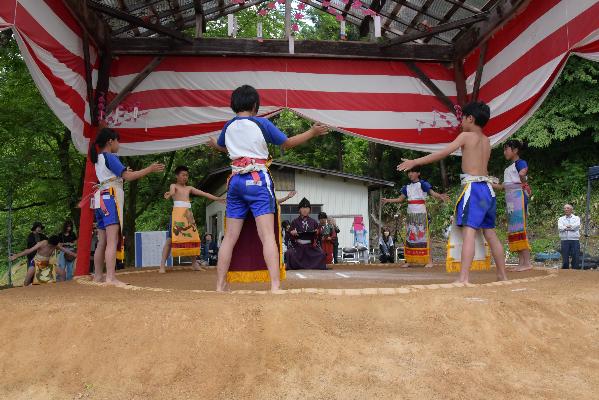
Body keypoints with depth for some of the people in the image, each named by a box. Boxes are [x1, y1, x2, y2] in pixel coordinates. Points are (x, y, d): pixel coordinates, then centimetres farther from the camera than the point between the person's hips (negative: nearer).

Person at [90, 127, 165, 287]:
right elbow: (128, 176, -13)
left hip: (100, 198, 10)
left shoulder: (98, 159, 20)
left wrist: (123, 172, 24)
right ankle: (111, 278, -25)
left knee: (102, 242, 11)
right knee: (113, 240, -17)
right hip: (111, 198, -10)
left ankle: (98, 275, 15)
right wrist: (150, 169, -9)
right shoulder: (110, 157, -7)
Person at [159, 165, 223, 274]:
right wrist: (170, 194, -46)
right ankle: (162, 265, -12)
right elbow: (172, 192, -20)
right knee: (171, 238, -11)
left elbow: (204, 193, 19)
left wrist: (217, 198, 15)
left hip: (188, 214, 6)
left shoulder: (189, 188, 20)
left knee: (193, 238, 3)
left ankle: (194, 264, 12)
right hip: (177, 213, -6)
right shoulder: (174, 186, 4)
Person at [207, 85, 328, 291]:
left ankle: (220, 286, 12)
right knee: (268, 236, -10)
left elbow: (221, 146, 33)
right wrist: (312, 132, 20)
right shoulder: (261, 123, -2)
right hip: (258, 181, -5)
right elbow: (287, 143, 6)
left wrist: (212, 143, 59)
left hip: (236, 181, 5)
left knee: (230, 237, 9)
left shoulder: (228, 127, 12)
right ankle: (275, 286, -18)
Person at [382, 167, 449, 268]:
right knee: (409, 237, 6)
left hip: (421, 213, -6)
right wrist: (388, 200, 12)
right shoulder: (407, 187, 15)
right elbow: (400, 199, 18)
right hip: (410, 214, 6)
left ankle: (429, 261, -6)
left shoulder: (423, 184, -3)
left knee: (423, 236, -8)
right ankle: (408, 261, 10)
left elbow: (433, 193, -13)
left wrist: (440, 196, -32)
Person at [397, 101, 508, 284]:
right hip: (488, 188, 8)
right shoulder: (486, 141, 17)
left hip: (473, 187, -8)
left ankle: (464, 277, -24)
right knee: (489, 232, 15)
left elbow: (442, 153, -9)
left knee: (469, 231, -16)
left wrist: (414, 162, -8)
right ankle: (502, 274, 21)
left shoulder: (466, 136, -3)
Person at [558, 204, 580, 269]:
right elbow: (560, 228, -5)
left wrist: (566, 227, -6)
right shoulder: (561, 219, 14)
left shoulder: (576, 218, 11)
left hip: (575, 240, -1)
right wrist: (571, 227, -10)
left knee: (576, 257, -2)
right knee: (565, 258, 1)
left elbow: (576, 226, -10)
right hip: (564, 240, 1)